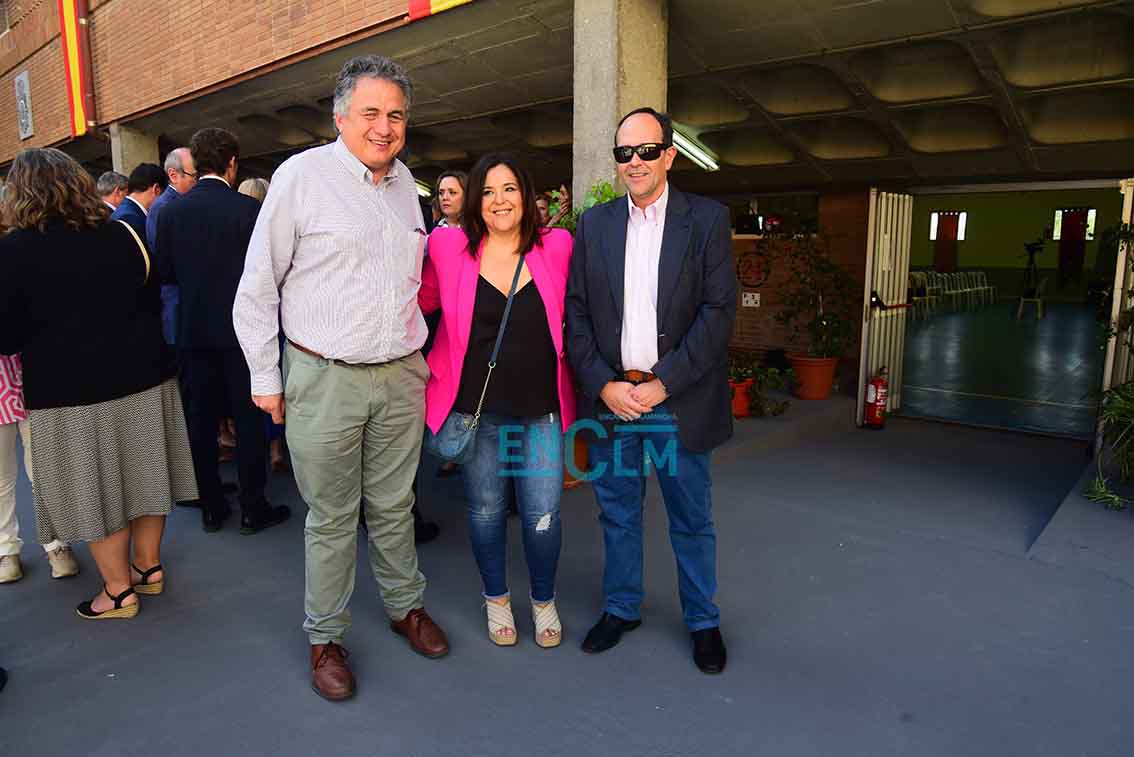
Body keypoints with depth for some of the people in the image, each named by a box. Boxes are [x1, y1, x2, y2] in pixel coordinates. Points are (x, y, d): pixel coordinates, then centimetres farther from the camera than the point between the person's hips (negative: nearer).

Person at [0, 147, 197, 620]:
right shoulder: (122, 234, 2)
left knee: (95, 487, 7)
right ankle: (148, 566, 28)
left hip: (69, 390, -4)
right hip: (141, 376, 4)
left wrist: (52, 333, 13)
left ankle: (118, 589, 17)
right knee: (141, 472, 15)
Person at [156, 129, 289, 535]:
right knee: (249, 418, 6)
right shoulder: (249, 208, -11)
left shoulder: (171, 211, -1)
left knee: (202, 419, 12)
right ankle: (252, 508, 12)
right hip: (242, 329, -3)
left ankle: (211, 508, 21)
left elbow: (165, 273, 3)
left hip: (194, 331, 4)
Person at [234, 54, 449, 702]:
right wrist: (266, 377, -3)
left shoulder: (404, 181, 10)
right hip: (325, 379, -4)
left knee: (393, 505, 16)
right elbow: (258, 287, -3)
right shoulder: (302, 174, -6)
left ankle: (407, 606, 34)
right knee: (332, 517, 7)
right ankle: (326, 636, 25)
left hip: (401, 376, 4)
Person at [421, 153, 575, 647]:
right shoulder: (450, 247, -4)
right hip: (476, 409, 0)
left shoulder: (556, 247, -2)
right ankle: (496, 598, 39)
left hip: (541, 408, 0)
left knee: (543, 515, 4)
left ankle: (543, 600, 33)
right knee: (485, 511, 13)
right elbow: (421, 301, 10)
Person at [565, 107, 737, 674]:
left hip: (678, 399, -2)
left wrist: (662, 384, -14)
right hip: (609, 396, 2)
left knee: (692, 518, 11)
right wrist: (604, 386, -8)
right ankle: (621, 608, 35)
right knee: (617, 513, 15)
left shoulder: (707, 220, -1)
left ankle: (702, 621, 30)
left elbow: (719, 310, -8)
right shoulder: (593, 224, 6)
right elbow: (575, 313, 3)